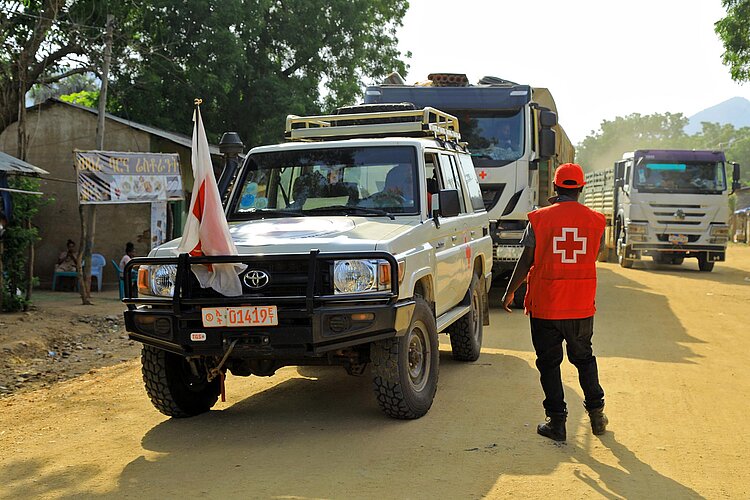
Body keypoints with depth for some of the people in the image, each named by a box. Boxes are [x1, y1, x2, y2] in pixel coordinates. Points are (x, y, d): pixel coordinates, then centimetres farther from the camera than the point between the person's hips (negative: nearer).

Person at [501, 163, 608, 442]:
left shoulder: (540, 219, -9)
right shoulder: (595, 220, -1)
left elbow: (526, 262, -8)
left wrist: (510, 292, 6)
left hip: (545, 306, -2)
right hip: (582, 306, 3)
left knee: (549, 363, 8)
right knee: (584, 358, 22)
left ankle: (557, 421, 9)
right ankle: (596, 412, 23)